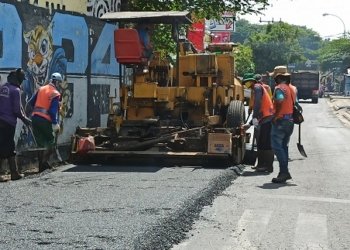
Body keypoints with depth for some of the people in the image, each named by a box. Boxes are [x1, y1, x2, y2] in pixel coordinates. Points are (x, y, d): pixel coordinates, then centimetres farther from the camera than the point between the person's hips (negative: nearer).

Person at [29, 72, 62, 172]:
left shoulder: (41, 89, 11)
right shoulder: (55, 94, -8)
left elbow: (31, 102, 14)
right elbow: (53, 110, -15)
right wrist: (55, 124, -14)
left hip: (35, 118, 6)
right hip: (45, 120, -6)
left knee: (40, 142, 12)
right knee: (51, 141, 7)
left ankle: (41, 165, 12)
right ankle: (45, 160, -13)